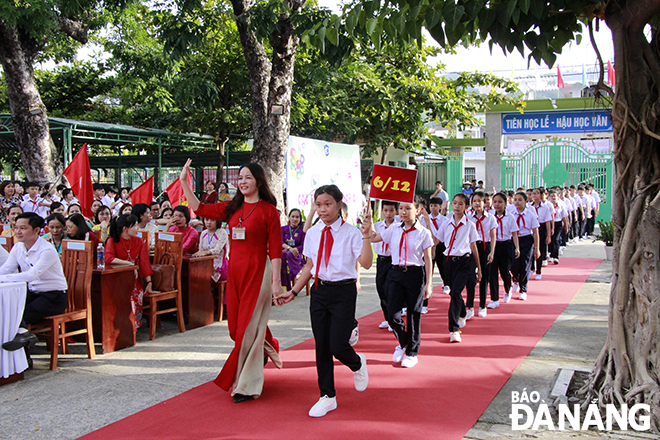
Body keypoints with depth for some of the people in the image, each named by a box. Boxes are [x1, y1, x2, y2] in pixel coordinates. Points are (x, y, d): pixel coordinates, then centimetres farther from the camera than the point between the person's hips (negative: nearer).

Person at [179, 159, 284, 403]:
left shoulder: (268, 210, -6)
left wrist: (276, 281, -12)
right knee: (236, 326, 10)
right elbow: (199, 209, 11)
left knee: (248, 328, -2)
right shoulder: (232, 208, 10)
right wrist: (184, 181, 6)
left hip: (257, 272, -6)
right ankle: (268, 349, 38)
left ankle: (246, 386, 9)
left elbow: (275, 249, -8)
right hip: (235, 271, 6)